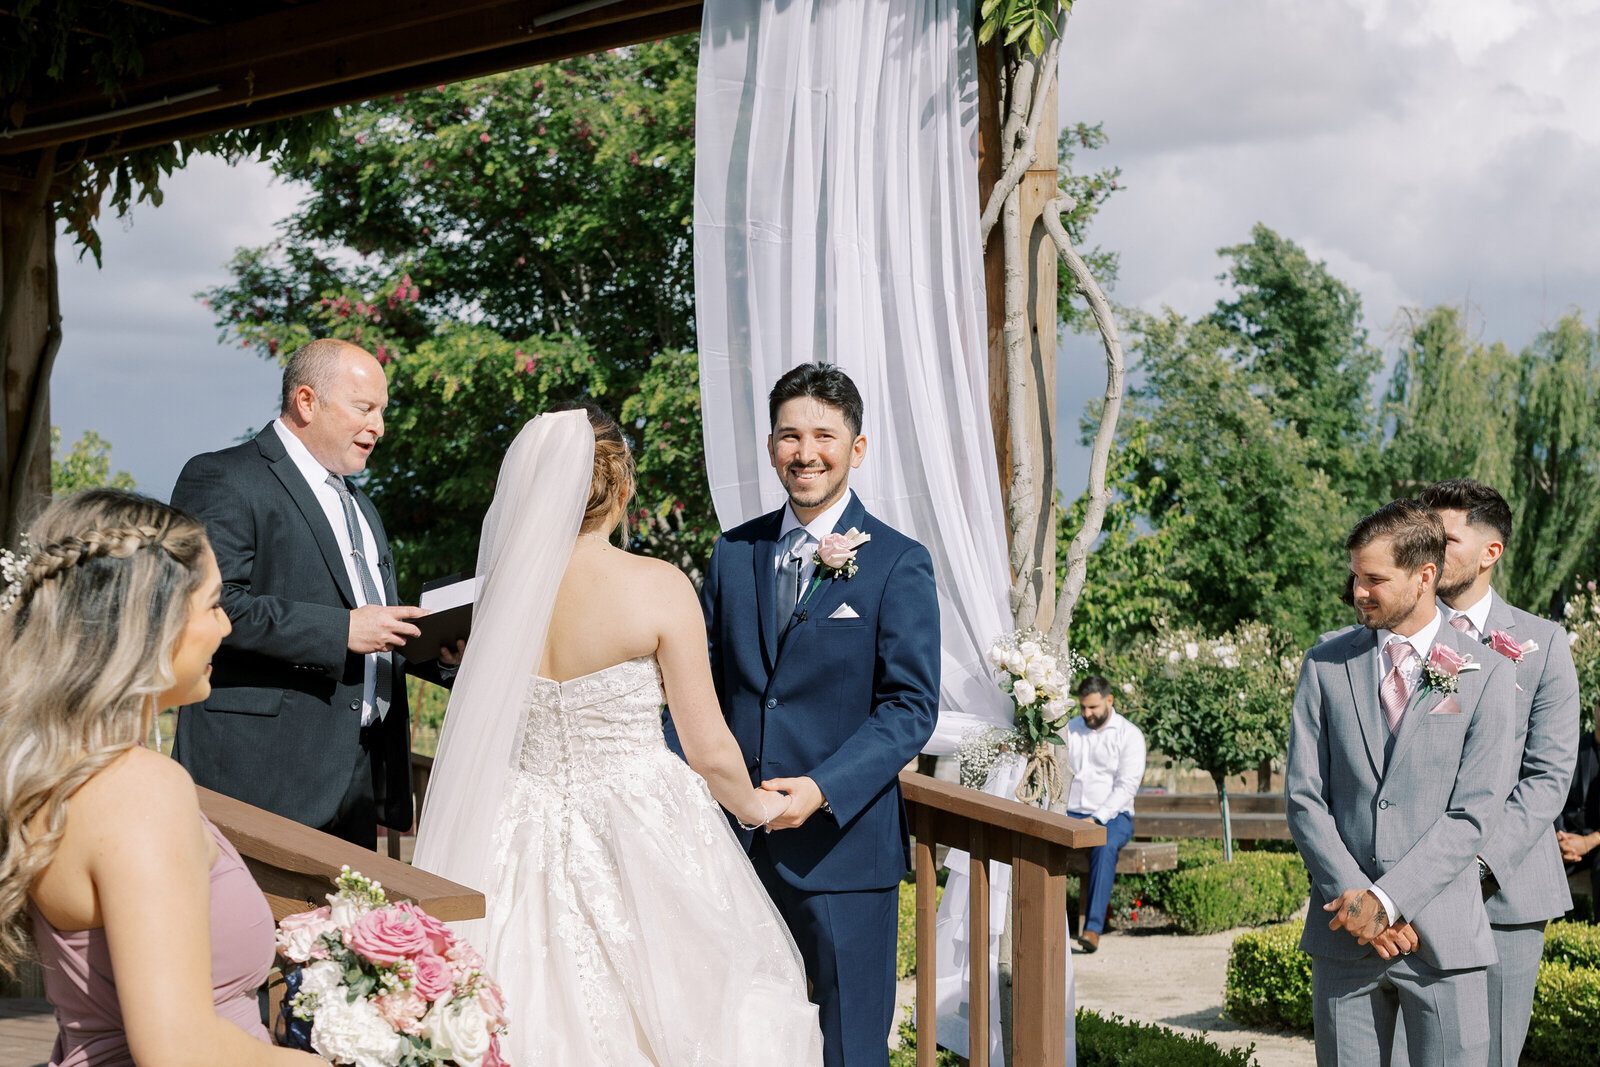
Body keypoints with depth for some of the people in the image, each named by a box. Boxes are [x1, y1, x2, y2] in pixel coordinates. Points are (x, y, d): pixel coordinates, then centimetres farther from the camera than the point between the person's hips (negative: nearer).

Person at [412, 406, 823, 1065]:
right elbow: (709, 750, -8)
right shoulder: (658, 588, -13)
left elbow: (486, 740, 10)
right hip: (640, 833, -4)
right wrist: (754, 806, 11)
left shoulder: (503, 587, -2)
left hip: (527, 844, 4)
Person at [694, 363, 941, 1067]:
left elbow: (911, 706, -8)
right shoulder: (734, 554, 10)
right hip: (737, 842, 4)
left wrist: (823, 790, -19)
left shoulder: (898, 565, -4)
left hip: (842, 844, -4)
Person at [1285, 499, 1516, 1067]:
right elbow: (1303, 797, 3)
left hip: (1443, 935, -2)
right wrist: (1354, 900, -8)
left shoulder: (1487, 674, 0)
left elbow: (1473, 813, -6)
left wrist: (1386, 899, -13)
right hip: (1343, 934, 2)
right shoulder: (1325, 666, 7)